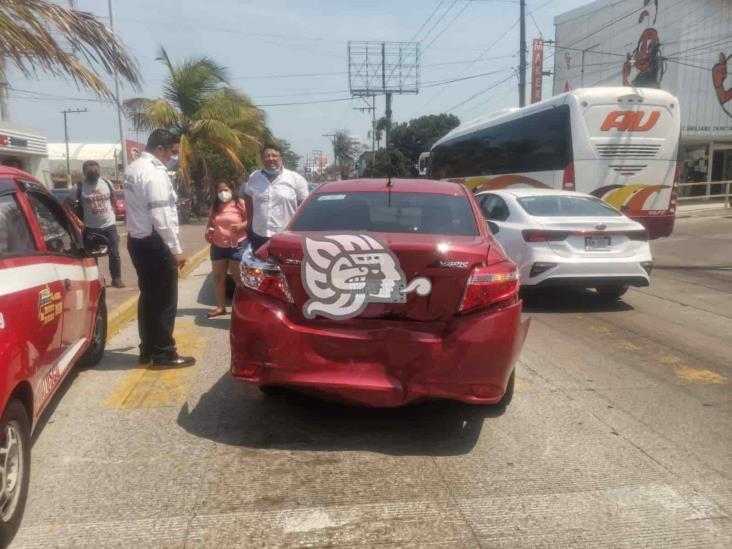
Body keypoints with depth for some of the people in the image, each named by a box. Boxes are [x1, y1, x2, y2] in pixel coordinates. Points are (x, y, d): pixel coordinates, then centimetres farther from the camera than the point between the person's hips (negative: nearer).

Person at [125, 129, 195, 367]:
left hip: (137, 239, 10)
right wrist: (176, 249, -18)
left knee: (149, 296, 17)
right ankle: (164, 353, 8)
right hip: (153, 242, -10)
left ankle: (147, 349, 25)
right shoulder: (155, 173, -18)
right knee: (164, 299, 0)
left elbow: (140, 207, 11)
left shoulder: (133, 168, 12)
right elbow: (161, 217, -22)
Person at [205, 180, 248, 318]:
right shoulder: (214, 207, 13)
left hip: (237, 246, -6)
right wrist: (208, 231, 3)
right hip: (218, 246, 6)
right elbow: (210, 222, 23)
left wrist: (241, 226, -24)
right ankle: (220, 307, 18)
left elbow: (250, 220, -6)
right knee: (218, 277, 8)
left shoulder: (240, 204, -4)